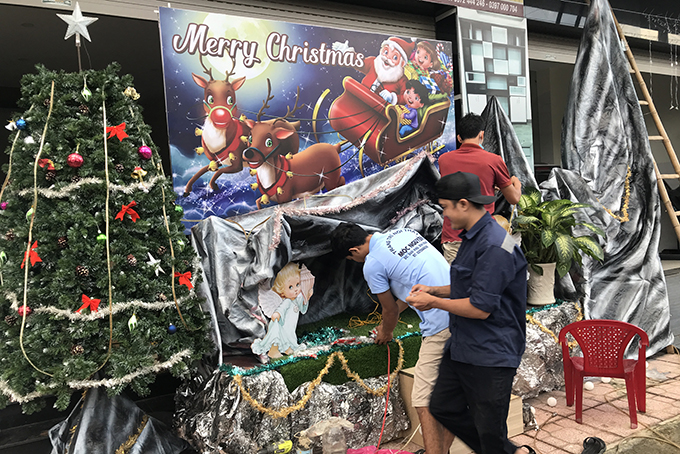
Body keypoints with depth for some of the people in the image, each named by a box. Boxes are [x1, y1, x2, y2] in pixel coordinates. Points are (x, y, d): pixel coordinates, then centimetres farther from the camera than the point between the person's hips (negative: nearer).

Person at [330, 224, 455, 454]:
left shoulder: (372, 265, -8)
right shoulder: (404, 232, 15)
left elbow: (390, 310, 4)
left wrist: (385, 333, 28)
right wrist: (390, 319, 36)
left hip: (441, 327, -9)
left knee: (425, 403, -1)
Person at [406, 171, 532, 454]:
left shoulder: (495, 246, -23)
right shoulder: (471, 238, 9)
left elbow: (480, 308, -25)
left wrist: (432, 301, -14)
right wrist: (434, 290, 8)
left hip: (491, 356, -10)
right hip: (461, 347, 10)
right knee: (442, 408, 19)